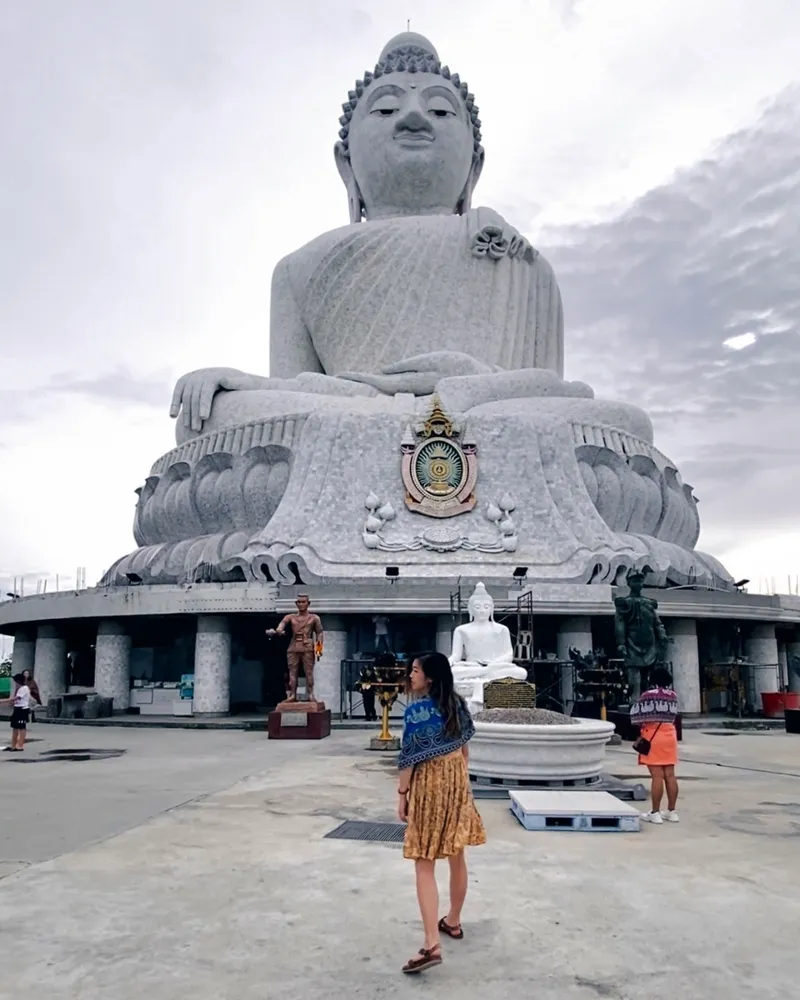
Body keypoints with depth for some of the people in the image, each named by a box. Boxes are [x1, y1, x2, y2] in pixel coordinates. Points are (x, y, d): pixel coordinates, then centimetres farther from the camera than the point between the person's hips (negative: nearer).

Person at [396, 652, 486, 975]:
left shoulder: (416, 711, -19)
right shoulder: (457, 704, 1)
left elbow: (410, 758, -17)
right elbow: (464, 748, 10)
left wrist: (402, 794, -8)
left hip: (429, 785, -7)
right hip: (457, 781, 7)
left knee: (425, 866, -4)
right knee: (456, 857, 18)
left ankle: (432, 944, -9)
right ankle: (453, 922, 34)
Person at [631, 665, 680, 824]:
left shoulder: (648, 695, -10)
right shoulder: (673, 696, 7)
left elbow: (636, 715, -5)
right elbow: (673, 715, 7)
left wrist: (640, 728, 12)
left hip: (652, 736, -6)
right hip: (670, 735, 6)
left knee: (657, 776, -4)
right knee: (670, 775, 9)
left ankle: (655, 813, 1)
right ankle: (671, 811, 16)